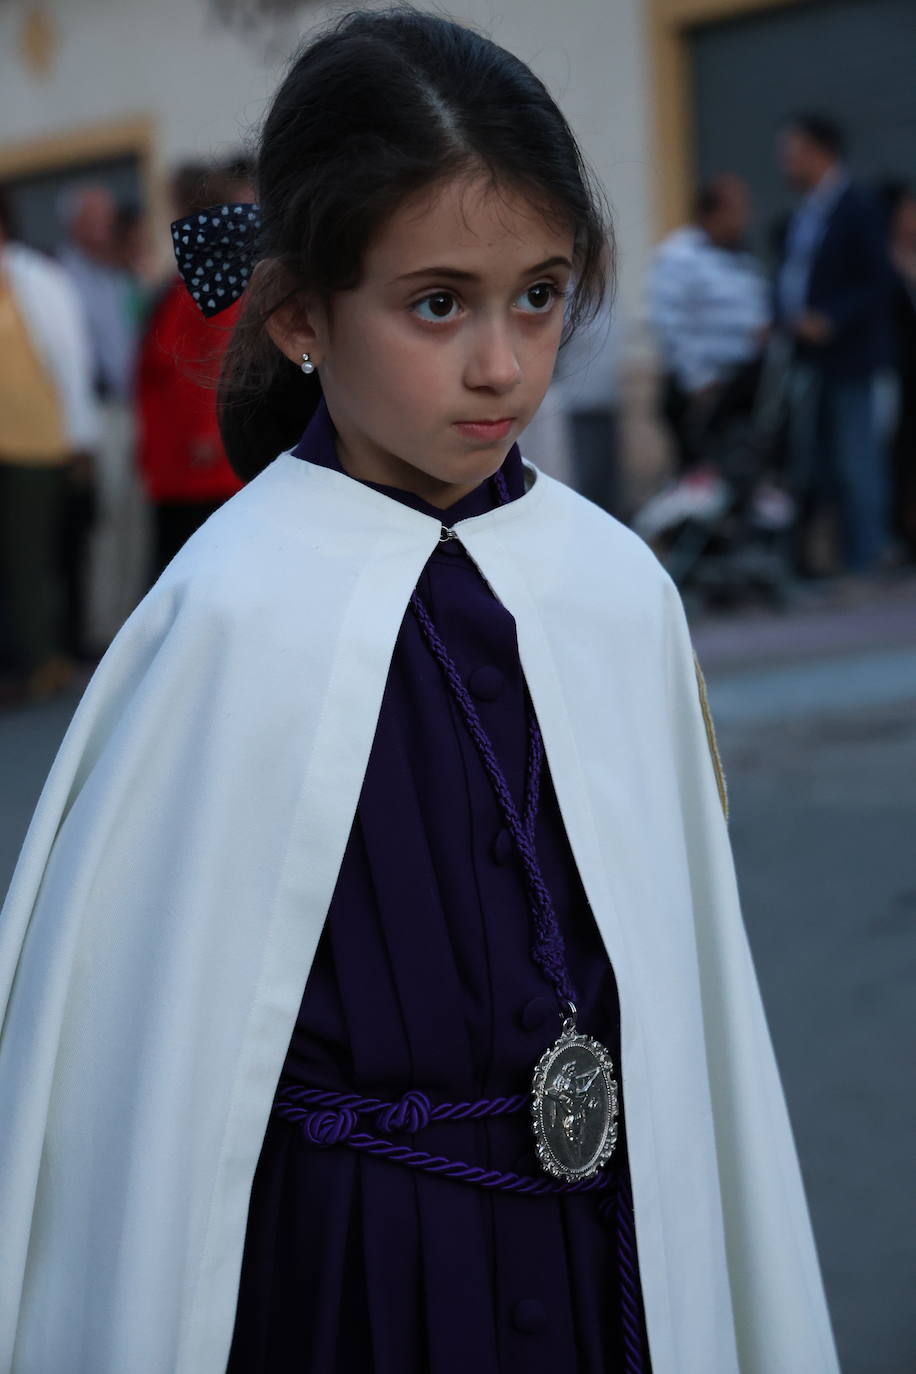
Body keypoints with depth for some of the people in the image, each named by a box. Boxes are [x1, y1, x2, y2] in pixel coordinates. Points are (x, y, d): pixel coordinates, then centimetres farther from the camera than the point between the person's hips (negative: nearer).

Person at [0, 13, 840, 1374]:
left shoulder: (617, 587, -3)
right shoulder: (237, 612, -16)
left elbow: (689, 976, 4)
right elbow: (146, 1027, -10)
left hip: (617, 1250, 4)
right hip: (350, 1259, -4)